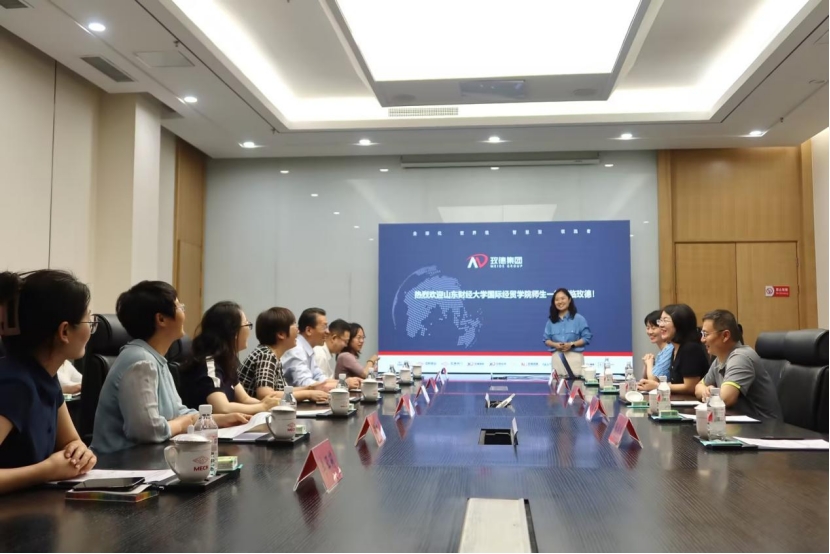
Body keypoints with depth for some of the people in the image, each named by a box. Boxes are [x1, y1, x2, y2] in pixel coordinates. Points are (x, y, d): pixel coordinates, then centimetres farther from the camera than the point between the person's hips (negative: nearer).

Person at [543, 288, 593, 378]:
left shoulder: (579, 318, 0)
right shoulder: (551, 320, 9)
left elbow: (587, 337, -1)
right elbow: (546, 339, 11)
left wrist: (572, 344, -14)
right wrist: (555, 344, -11)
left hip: (574, 357, -2)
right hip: (557, 358, 3)